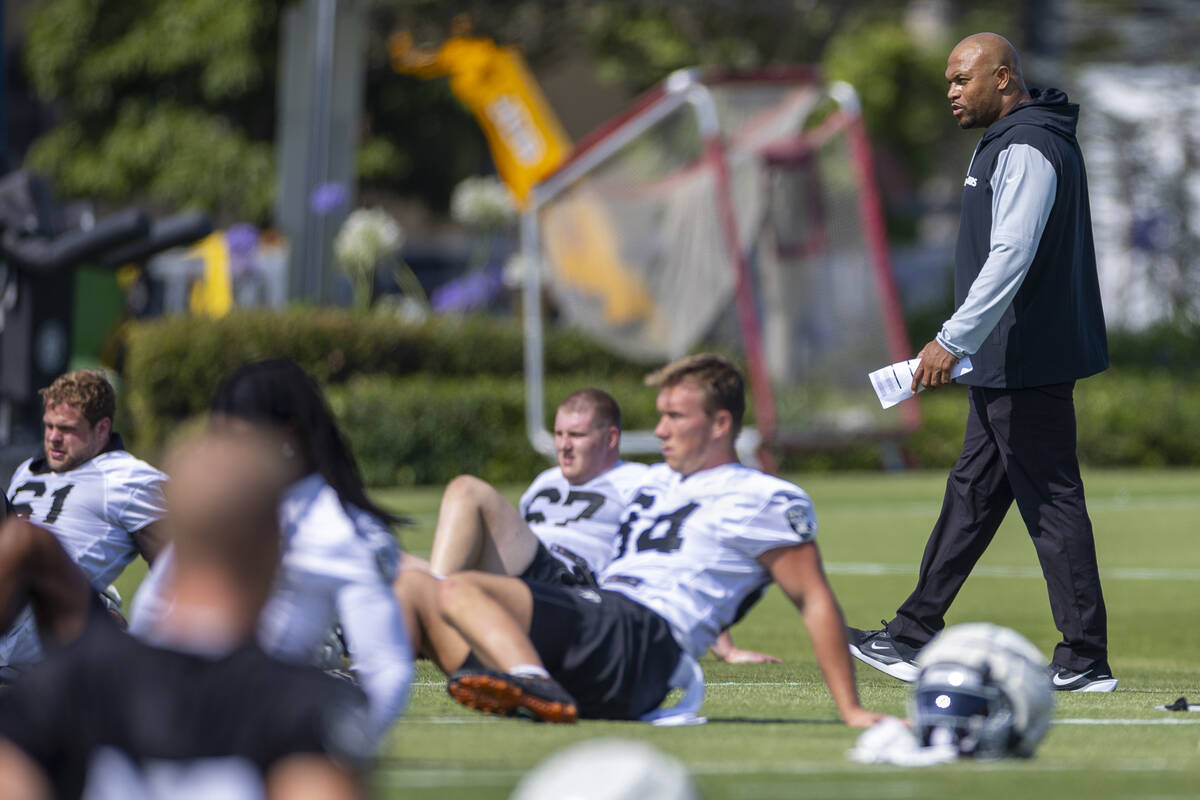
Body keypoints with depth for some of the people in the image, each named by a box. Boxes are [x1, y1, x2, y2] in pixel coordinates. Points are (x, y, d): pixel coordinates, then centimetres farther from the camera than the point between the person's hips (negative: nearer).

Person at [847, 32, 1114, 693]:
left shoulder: (1028, 149, -16)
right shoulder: (1010, 143, 18)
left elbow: (1011, 257, -25)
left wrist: (953, 340, -27)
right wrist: (962, 343, 22)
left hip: (1028, 364, -11)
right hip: (1003, 365, 11)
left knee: (1050, 500, -8)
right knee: (972, 494, 14)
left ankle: (1085, 660, -5)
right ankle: (914, 639, 20)